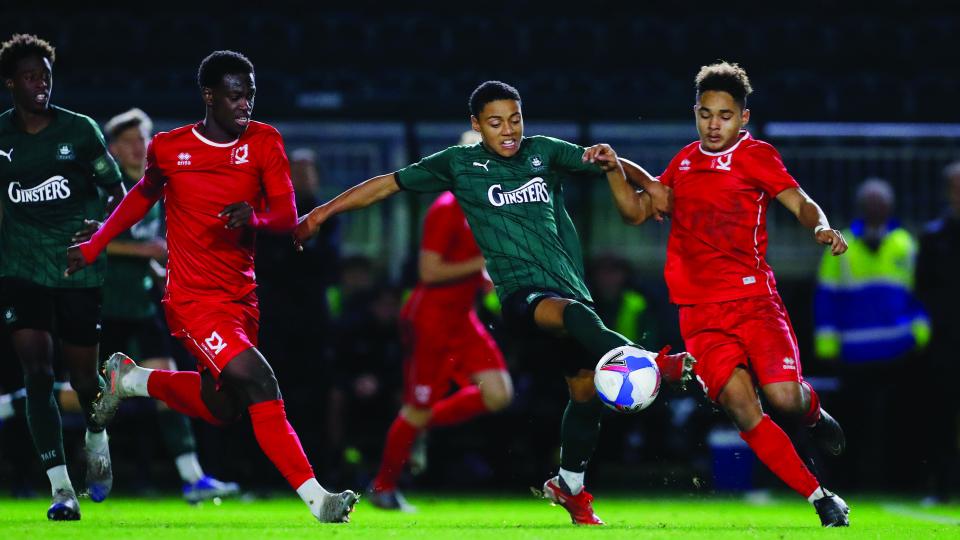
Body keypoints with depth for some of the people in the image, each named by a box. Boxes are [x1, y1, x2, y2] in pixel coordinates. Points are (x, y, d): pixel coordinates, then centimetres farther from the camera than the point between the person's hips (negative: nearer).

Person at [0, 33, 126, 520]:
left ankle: (96, 439, 43)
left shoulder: (80, 130, -2)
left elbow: (117, 192, 0)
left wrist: (101, 228, -18)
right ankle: (61, 491, -13)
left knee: (83, 376, 7)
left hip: (78, 270, -1)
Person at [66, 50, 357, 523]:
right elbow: (144, 195, 15)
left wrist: (254, 218, -30)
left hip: (241, 297, 5)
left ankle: (131, 379, 41)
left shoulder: (264, 143, -2)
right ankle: (315, 498, -21)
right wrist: (93, 247, 17)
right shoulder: (168, 148, -5)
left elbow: (288, 218, -8)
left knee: (218, 408, 17)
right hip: (193, 300, -5)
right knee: (261, 388, -21)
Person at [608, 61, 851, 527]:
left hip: (753, 297, -3)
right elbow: (637, 212, 20)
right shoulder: (684, 160, 16)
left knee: (784, 397, -19)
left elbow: (800, 203, -7)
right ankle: (820, 499, -7)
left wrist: (821, 227, -29)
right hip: (700, 312, 3)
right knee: (741, 408, -16)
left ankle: (814, 415, 22)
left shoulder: (755, 156, 2)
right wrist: (613, 169, 4)